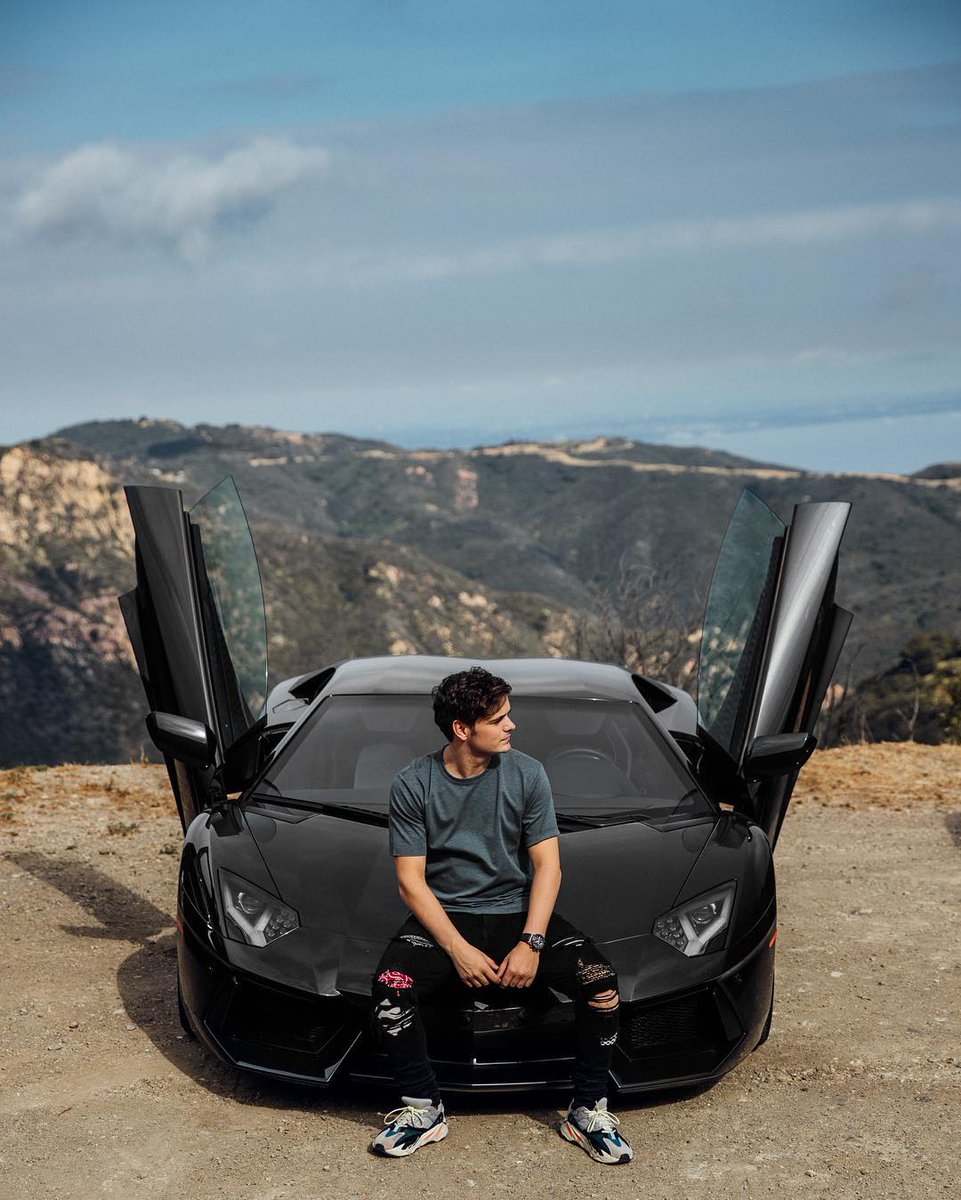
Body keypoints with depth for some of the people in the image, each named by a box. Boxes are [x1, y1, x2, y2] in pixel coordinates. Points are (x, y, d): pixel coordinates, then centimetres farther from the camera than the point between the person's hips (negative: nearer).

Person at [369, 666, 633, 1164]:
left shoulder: (527, 774, -4)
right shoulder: (412, 785, -8)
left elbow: (547, 865, -4)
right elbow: (411, 881, -8)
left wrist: (531, 943, -18)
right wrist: (458, 949, -19)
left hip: (517, 910, 1)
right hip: (443, 915, -1)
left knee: (601, 980, -23)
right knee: (390, 990, -30)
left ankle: (588, 1112, -3)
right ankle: (423, 1110, -6)